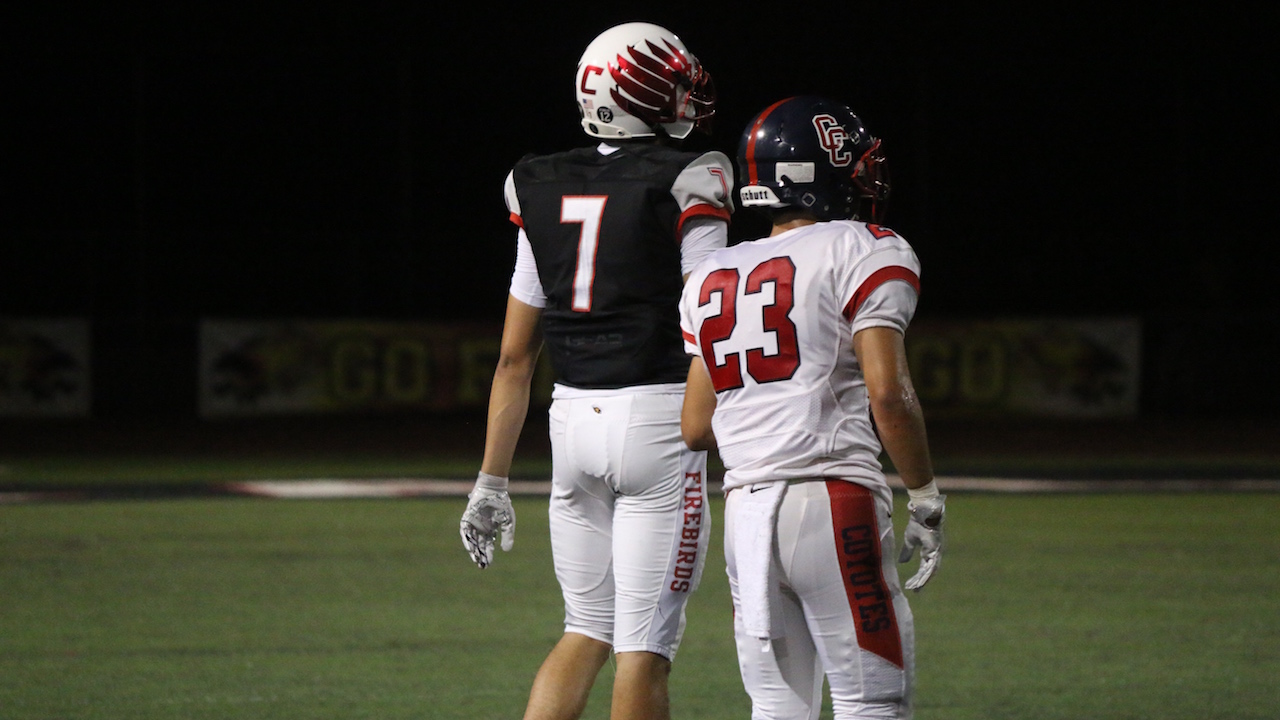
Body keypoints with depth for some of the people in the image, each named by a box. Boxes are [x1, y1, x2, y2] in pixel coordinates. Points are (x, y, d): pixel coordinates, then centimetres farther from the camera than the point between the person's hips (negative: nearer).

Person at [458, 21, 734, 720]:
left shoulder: (543, 193, 9)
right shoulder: (686, 188, -7)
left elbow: (515, 356, 12)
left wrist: (491, 481, 16)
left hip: (573, 420, 5)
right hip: (658, 424, -5)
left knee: (588, 630, 16)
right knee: (644, 644, -1)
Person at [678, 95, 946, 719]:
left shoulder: (712, 279, 17)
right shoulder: (865, 254, -2)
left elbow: (696, 429, 16)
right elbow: (888, 393, -12)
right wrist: (926, 500, -2)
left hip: (745, 505, 6)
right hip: (833, 500, -6)